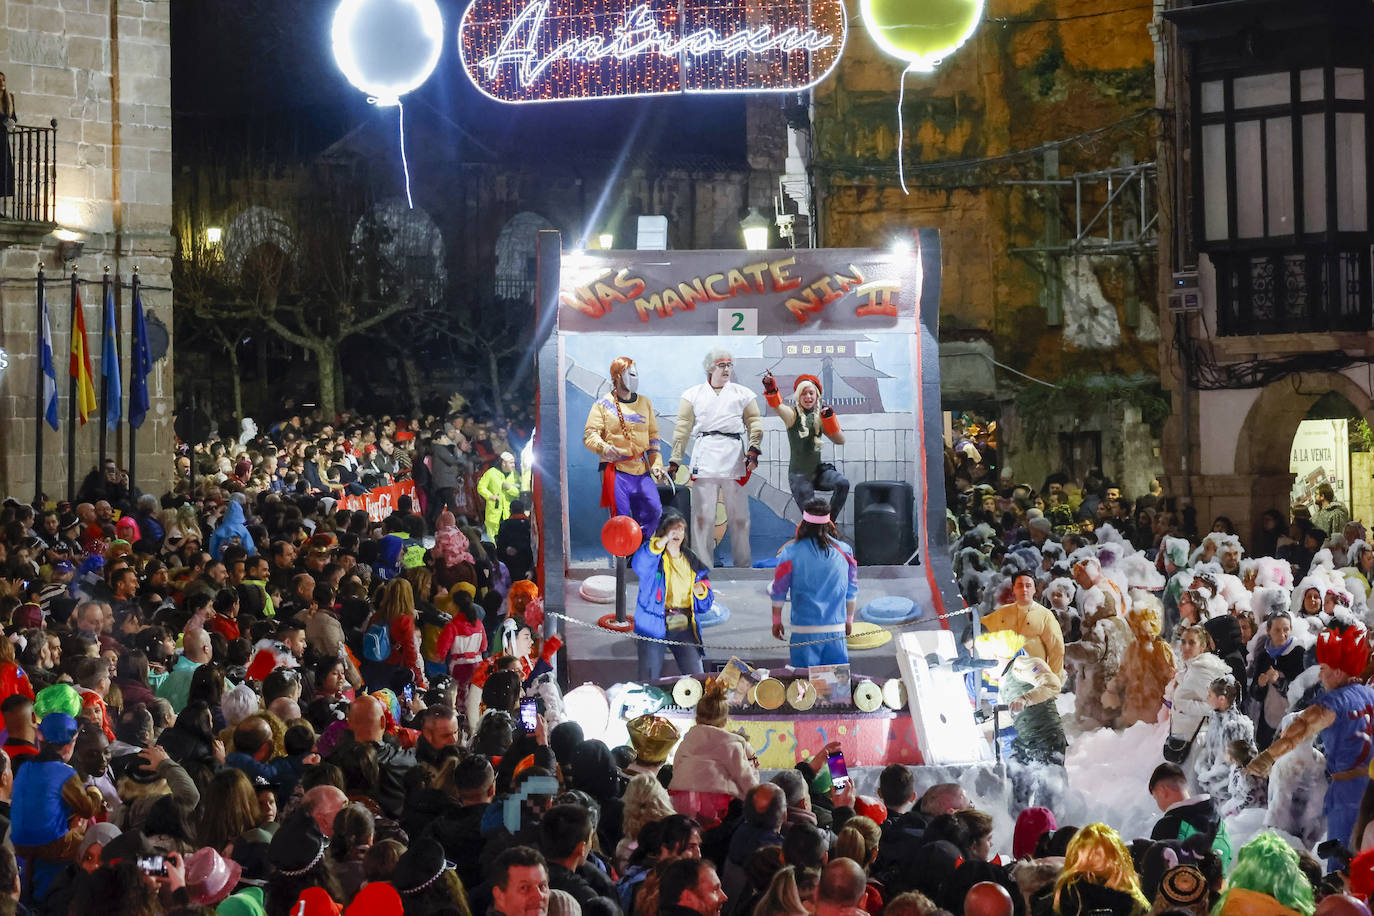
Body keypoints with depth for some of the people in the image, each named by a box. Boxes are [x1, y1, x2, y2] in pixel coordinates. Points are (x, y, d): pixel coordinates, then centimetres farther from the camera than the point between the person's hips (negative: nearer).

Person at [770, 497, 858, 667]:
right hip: (836, 628, 2)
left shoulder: (791, 552, -8)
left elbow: (778, 590, 1)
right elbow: (851, 591, 11)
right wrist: (849, 620, 25)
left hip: (804, 629, -2)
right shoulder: (844, 551, 0)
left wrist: (776, 621, 15)